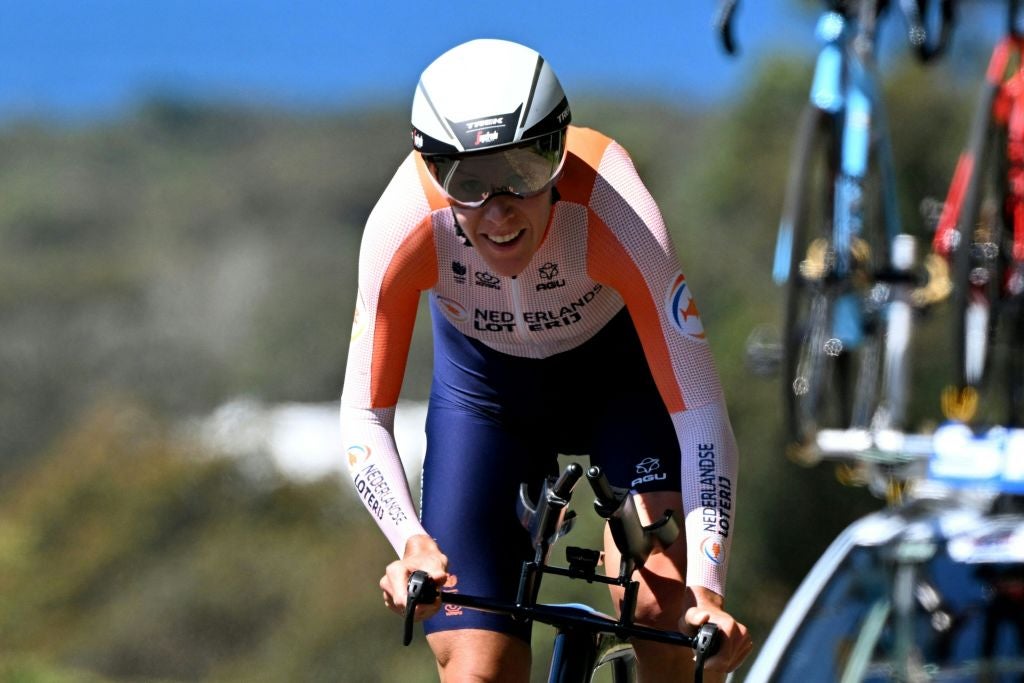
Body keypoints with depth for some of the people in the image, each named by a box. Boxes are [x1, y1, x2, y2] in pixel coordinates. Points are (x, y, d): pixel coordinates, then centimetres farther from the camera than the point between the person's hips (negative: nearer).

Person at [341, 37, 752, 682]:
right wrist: (412, 543, -46)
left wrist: (706, 586, -47)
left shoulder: (614, 215, -37)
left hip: (618, 373, -1)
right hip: (483, 388, 1)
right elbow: (364, 416, -28)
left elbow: (700, 411, -36)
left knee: (662, 607, -27)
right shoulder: (405, 224, -34)